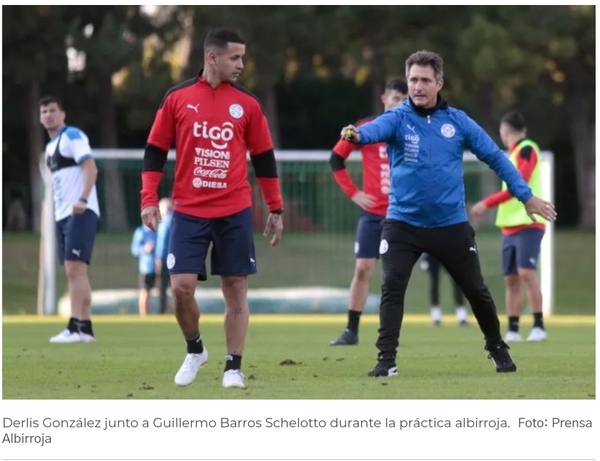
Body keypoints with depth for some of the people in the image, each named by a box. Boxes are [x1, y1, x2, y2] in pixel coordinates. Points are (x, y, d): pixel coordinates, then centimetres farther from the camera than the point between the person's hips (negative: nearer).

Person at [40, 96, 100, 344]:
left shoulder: (72, 136, -6)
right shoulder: (50, 146, 21)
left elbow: (90, 167, -17)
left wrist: (83, 199, -29)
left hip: (80, 212, -10)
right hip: (63, 214, 10)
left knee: (74, 268, -17)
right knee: (74, 272, 7)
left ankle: (76, 328, -22)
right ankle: (85, 328, 9)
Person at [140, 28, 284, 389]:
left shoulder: (248, 104, 5)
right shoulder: (177, 98, 2)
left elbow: (264, 158, 10)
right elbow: (156, 151, 6)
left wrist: (276, 208, 8)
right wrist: (149, 199, -3)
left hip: (235, 213, 1)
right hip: (189, 212, -1)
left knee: (236, 288, 0)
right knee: (182, 287, -7)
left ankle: (234, 367, 7)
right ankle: (195, 350, 18)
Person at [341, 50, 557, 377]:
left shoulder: (457, 121, -1)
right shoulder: (398, 118, -7)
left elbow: (495, 157, 5)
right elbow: (377, 129, -31)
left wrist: (526, 196, 3)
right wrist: (357, 135, -55)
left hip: (451, 224, 2)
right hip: (403, 224, -2)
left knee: (476, 290, 11)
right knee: (392, 288, -16)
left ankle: (497, 348, 33)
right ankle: (386, 360, -9)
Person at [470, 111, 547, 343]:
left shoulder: (527, 149, -8)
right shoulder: (514, 153, 18)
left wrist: (487, 203, -14)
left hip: (528, 224, -9)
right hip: (510, 226, 9)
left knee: (526, 271, -19)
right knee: (511, 278, 4)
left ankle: (539, 326, -15)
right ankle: (513, 330, 6)